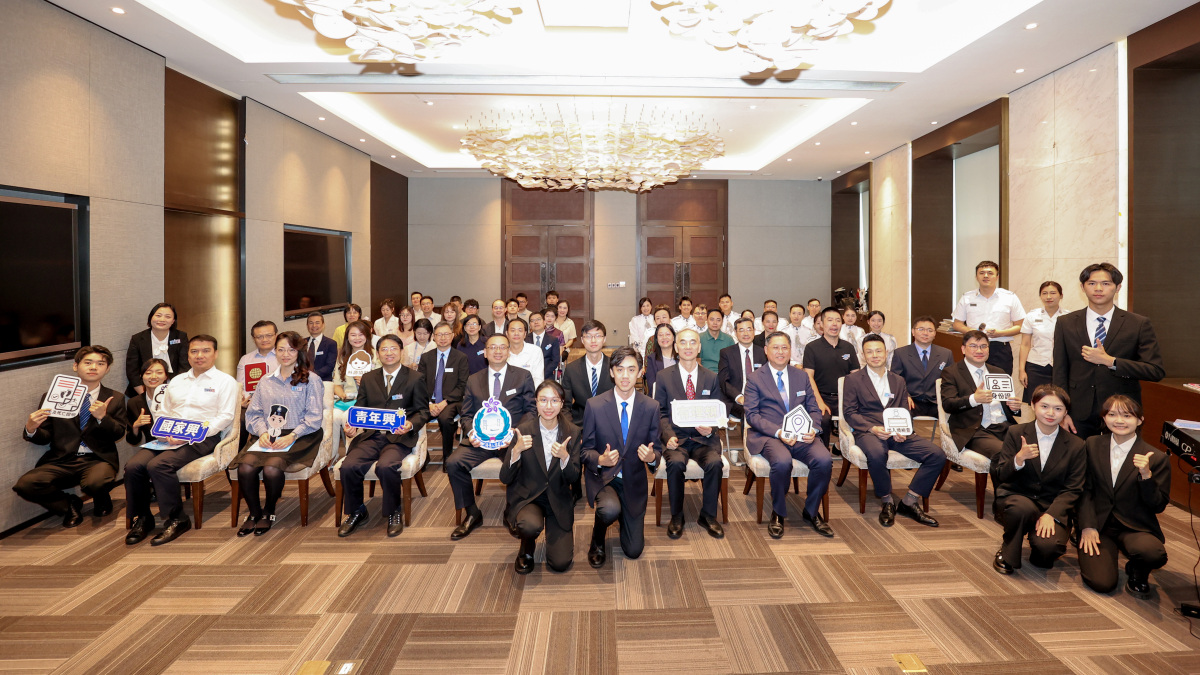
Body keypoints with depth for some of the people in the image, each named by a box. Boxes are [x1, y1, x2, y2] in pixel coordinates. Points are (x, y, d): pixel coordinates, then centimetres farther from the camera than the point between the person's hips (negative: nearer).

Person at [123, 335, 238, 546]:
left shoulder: (225, 381, 3)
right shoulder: (176, 381, 24)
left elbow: (225, 417, -6)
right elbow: (163, 413, 23)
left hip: (201, 440, -6)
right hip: (169, 439, 6)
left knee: (158, 465, -29)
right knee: (133, 465, -19)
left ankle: (176, 520, -14)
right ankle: (141, 518, -1)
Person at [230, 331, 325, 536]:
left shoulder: (310, 380, 5)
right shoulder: (265, 381, 21)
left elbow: (314, 417, -3)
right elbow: (253, 413, 15)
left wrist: (292, 436, -15)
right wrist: (262, 431, -5)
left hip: (298, 437, -4)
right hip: (267, 436, 4)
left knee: (271, 468, -31)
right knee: (245, 467, -25)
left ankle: (269, 512, -1)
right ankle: (254, 512, 1)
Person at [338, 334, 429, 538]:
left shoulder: (415, 378, 8)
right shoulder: (368, 378, 19)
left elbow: (423, 411, 5)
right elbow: (359, 408, 16)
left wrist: (410, 425, -16)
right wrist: (351, 426, -6)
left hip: (399, 437, -3)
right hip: (370, 436, 4)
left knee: (385, 466, -32)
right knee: (348, 466, -23)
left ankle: (394, 513, -6)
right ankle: (356, 513, 3)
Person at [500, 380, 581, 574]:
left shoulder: (572, 432, -7)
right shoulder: (523, 430, -11)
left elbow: (574, 478, -7)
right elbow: (505, 478, -11)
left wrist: (564, 457, -27)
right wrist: (516, 451, -29)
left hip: (558, 499, 2)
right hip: (527, 497, -1)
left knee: (561, 563, -9)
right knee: (531, 526, -35)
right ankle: (527, 549, 2)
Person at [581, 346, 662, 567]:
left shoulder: (651, 407, -7)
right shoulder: (594, 405, -11)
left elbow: (657, 449, 1)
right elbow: (585, 449, -5)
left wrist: (652, 457, -23)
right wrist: (600, 460, -27)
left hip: (633, 480, 2)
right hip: (602, 477, -2)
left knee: (633, 551, 5)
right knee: (610, 510, -37)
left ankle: (623, 516, 40)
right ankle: (597, 540, 1)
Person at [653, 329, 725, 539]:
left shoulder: (711, 378, 11)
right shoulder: (664, 376, 5)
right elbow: (661, 413, 2)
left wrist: (710, 429, -13)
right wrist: (669, 436, -16)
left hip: (703, 438, 1)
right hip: (675, 437, -1)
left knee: (714, 463, -29)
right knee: (676, 463, -32)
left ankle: (708, 515, -5)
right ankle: (676, 517, -8)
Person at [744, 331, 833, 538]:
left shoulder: (802, 376, 18)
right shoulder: (755, 379, 5)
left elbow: (813, 409, 15)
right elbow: (752, 414, -3)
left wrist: (813, 430, -8)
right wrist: (778, 432, -18)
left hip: (802, 436, 4)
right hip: (768, 436, -3)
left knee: (824, 460, -26)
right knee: (782, 462, -35)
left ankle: (812, 511, -1)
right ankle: (777, 514, -8)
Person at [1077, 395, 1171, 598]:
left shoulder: (1157, 458, -5)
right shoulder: (1092, 445, 2)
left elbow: (1159, 506, -5)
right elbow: (1085, 490, 3)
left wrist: (1146, 475, -22)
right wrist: (1087, 526, -6)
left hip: (1135, 527, -1)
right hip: (1098, 524, 1)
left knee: (1155, 554, -35)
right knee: (1102, 583, -17)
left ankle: (1137, 573, 3)